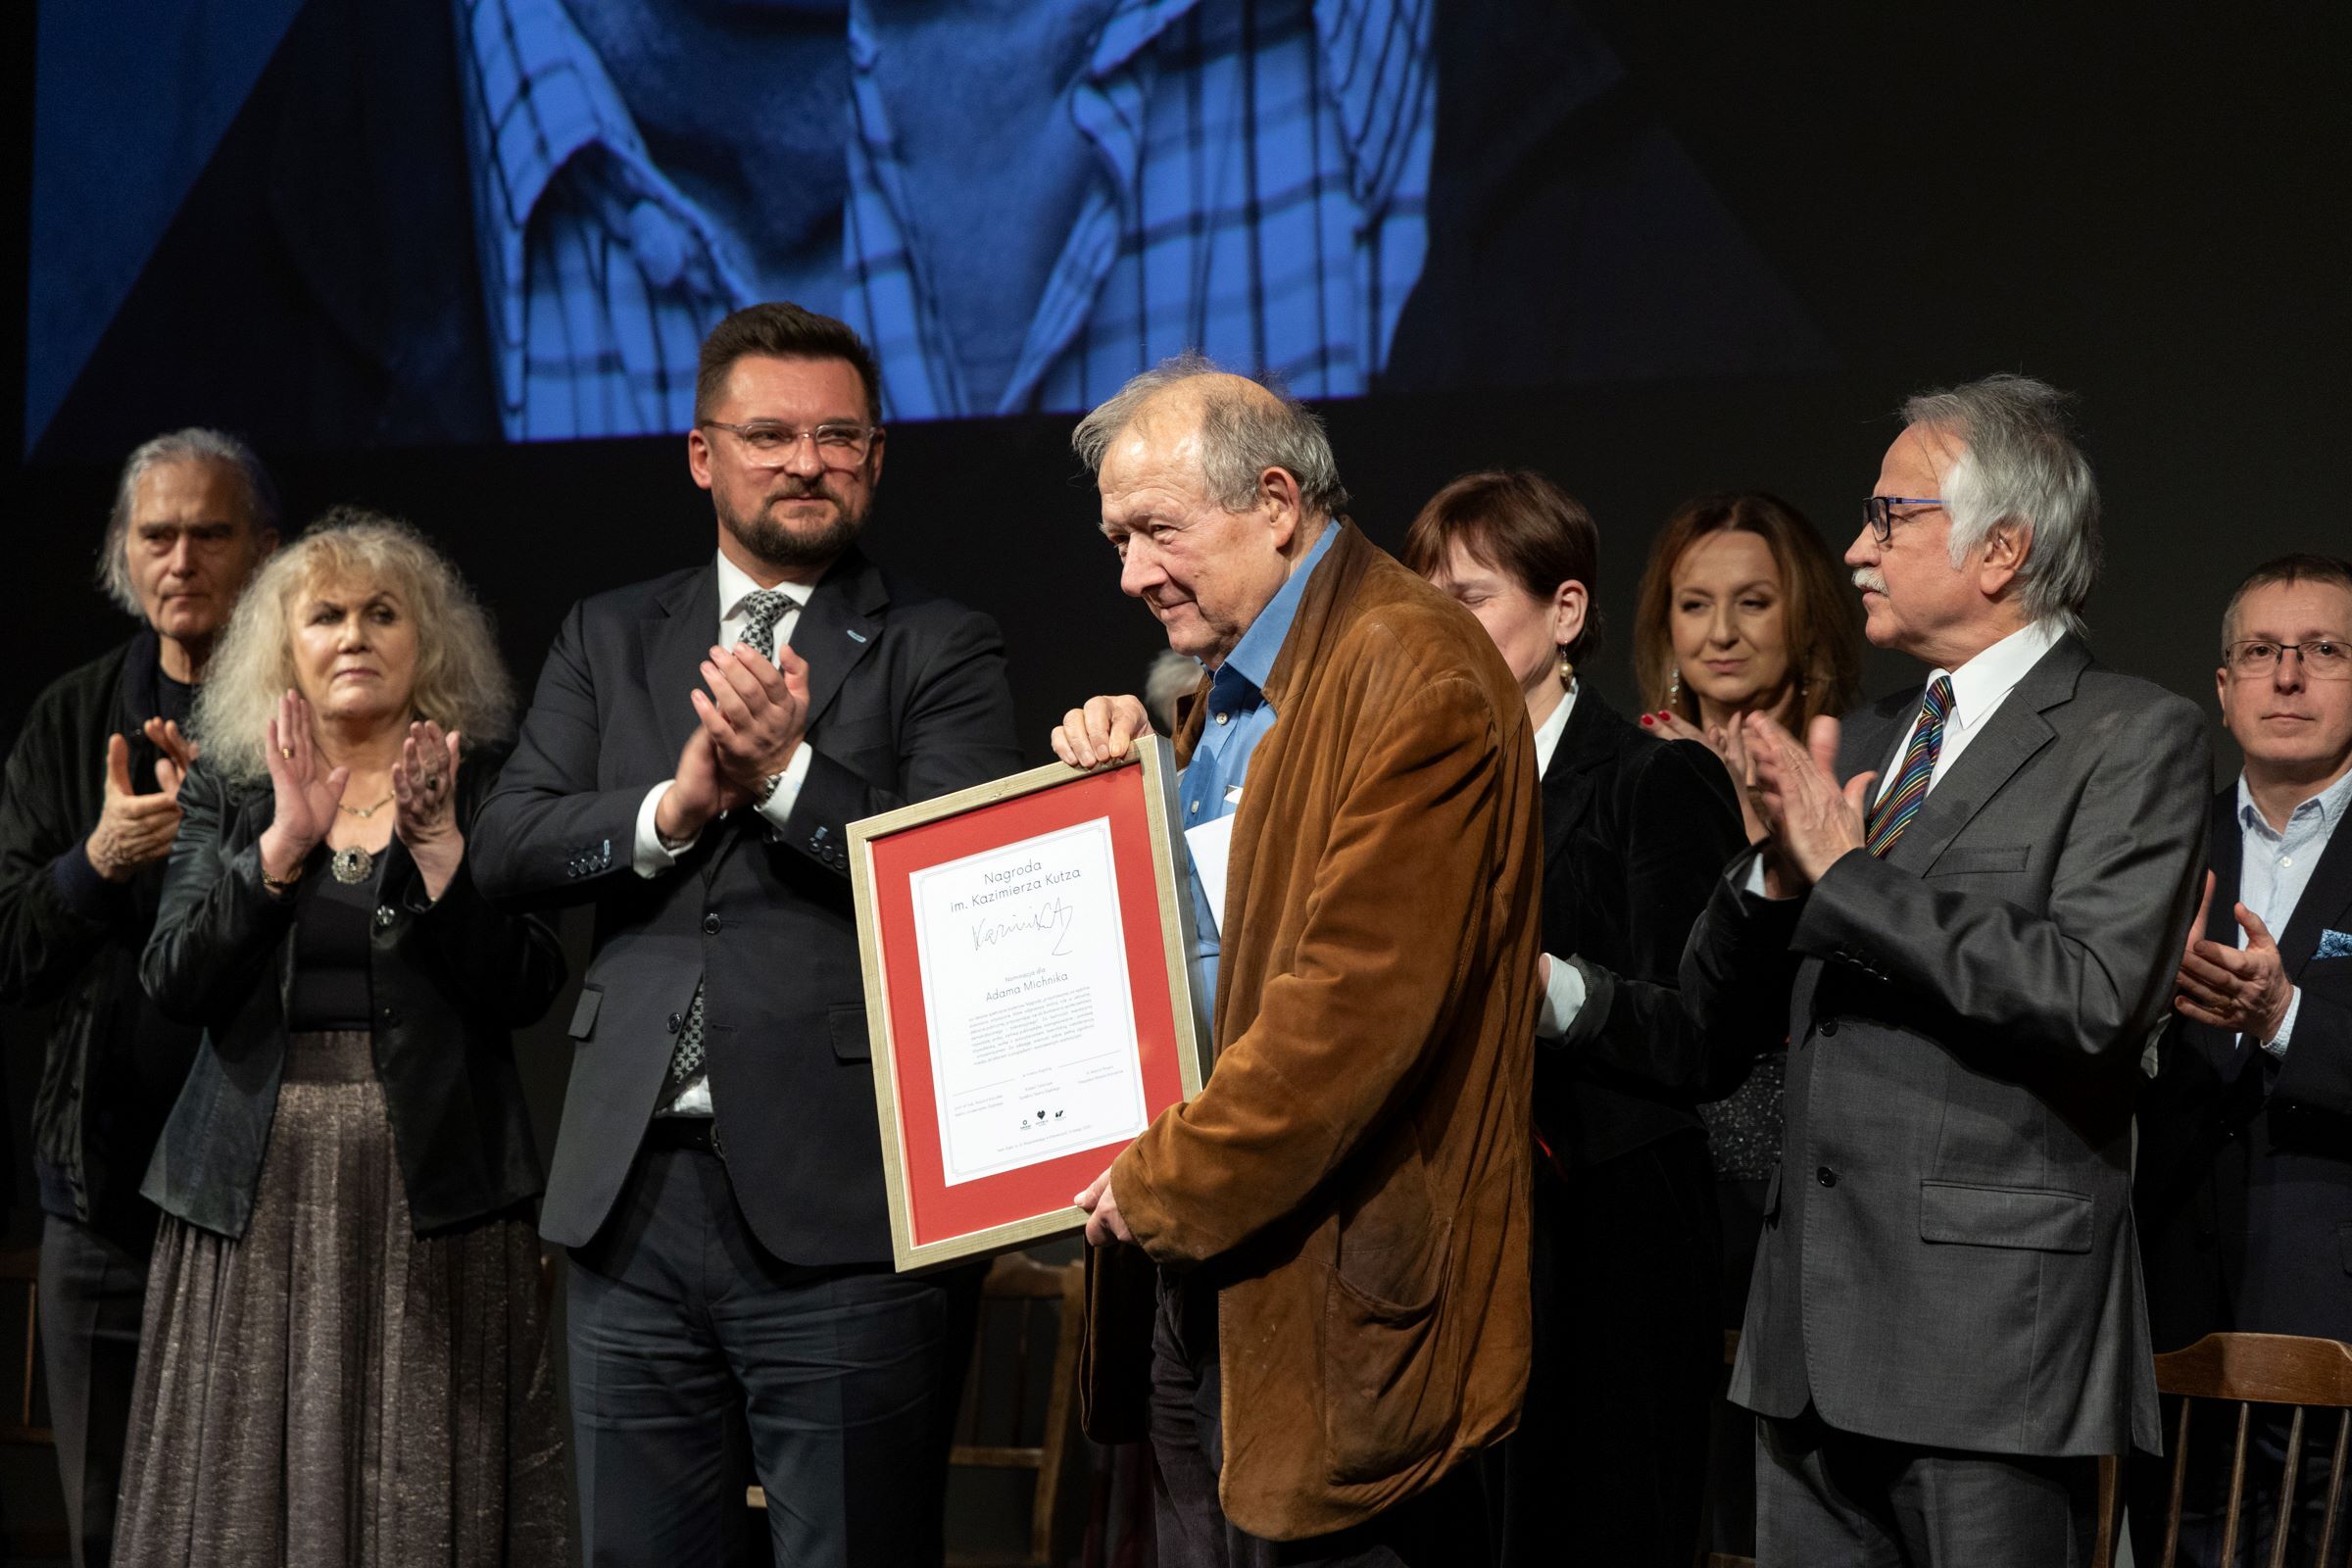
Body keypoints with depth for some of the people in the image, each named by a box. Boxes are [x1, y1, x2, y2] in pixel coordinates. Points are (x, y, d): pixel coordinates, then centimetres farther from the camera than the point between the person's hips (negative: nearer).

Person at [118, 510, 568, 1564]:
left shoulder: (484, 785, 5)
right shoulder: (226, 788, 10)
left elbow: (524, 992, -5)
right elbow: (173, 984, -2)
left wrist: (436, 845, -15)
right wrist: (286, 843, -12)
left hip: (430, 1188, -2)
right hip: (259, 1189, 2)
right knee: (255, 1478, 1)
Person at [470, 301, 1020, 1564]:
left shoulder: (942, 651, 3)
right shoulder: (608, 639, 15)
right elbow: (509, 847, 4)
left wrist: (788, 774, -20)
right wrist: (673, 807, -11)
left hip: (837, 1211, -4)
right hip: (635, 1190, 4)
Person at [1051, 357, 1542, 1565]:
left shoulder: (1414, 675, -16)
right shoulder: (1233, 684, 17)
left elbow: (1358, 1000, -22)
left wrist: (1166, 1182, -15)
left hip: (1330, 1284, -9)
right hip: (1189, 1264, 9)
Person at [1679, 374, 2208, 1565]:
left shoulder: (2132, 739, -4)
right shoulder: (1861, 742, 18)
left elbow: (2091, 995, -19)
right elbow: (1721, 1002, 17)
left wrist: (1847, 874, -14)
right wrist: (1777, 872, -4)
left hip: (1989, 1322, -7)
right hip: (1816, 1328, 7)